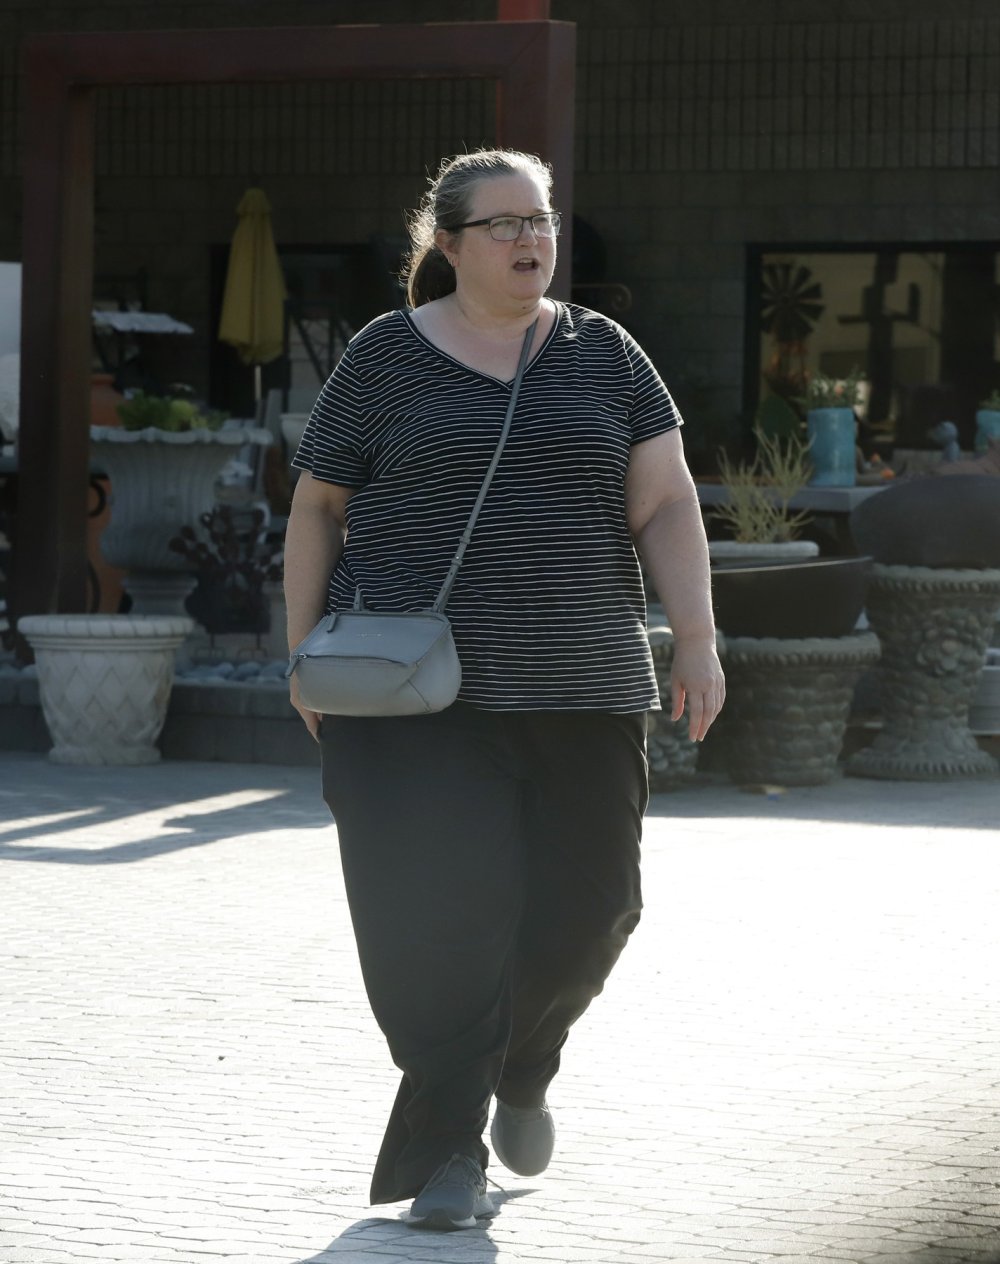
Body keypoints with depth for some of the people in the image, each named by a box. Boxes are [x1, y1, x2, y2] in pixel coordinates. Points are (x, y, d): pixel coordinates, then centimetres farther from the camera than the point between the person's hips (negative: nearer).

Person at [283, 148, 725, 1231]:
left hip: (583, 692, 3)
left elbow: (664, 504, 6)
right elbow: (318, 505, 7)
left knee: (584, 904, 3)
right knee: (440, 911, -10)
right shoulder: (388, 357, 3)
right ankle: (448, 1151, -1)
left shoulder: (602, 354, 10)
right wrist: (305, 649, 1)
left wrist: (696, 638, -3)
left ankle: (520, 1073, 33)